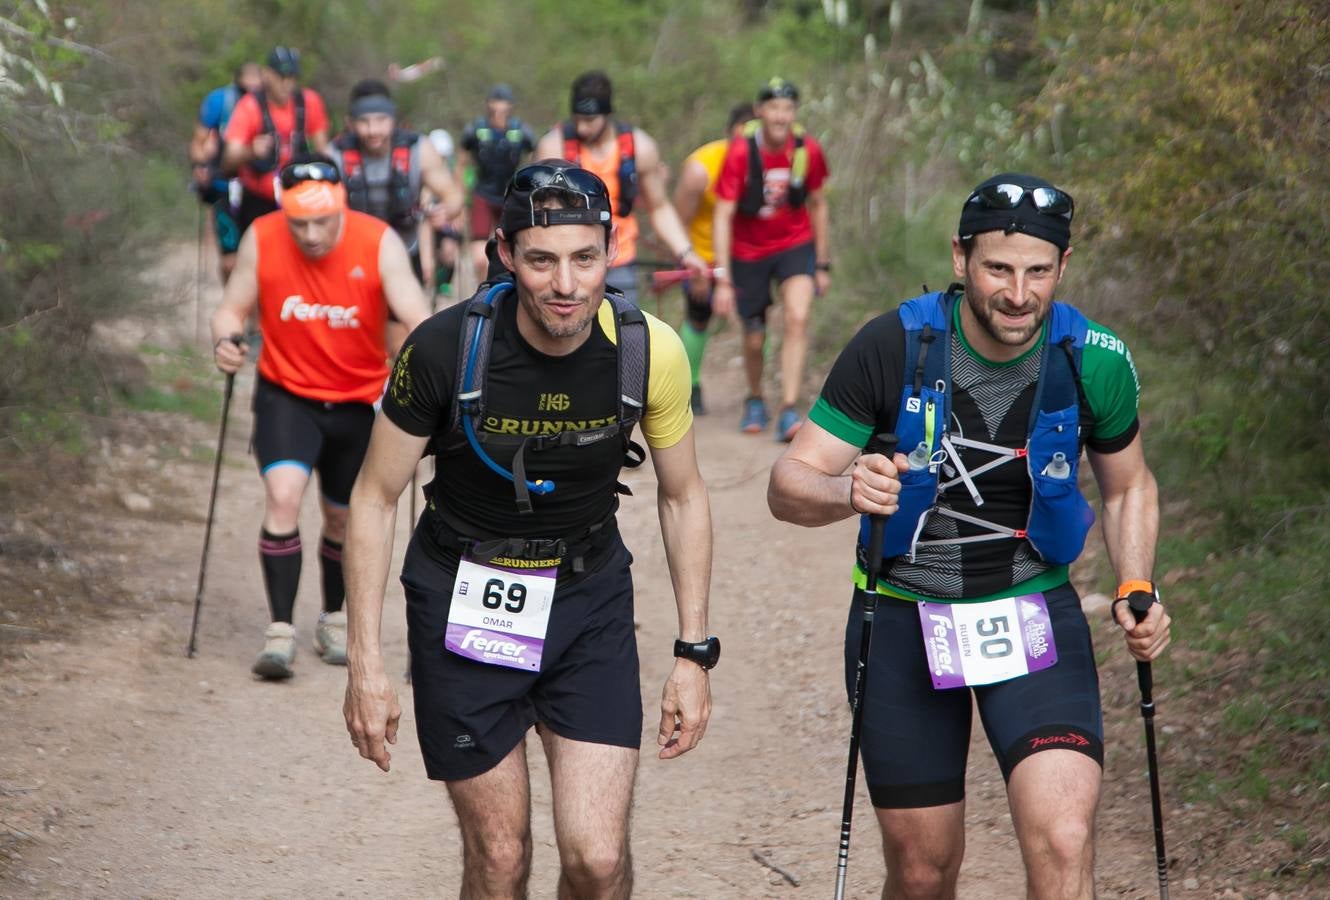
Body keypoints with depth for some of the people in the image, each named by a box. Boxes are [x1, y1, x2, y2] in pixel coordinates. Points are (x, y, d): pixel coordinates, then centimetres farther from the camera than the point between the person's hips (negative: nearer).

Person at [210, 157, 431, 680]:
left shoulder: (379, 244, -17)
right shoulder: (261, 240, -14)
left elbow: (416, 318, -22)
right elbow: (233, 308, -5)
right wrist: (225, 339, -27)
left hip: (359, 401, 1)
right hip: (287, 395, -1)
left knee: (343, 518, 14)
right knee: (282, 495, -23)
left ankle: (333, 621, 39)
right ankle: (280, 632, -19)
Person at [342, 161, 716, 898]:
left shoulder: (649, 350, -16)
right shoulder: (445, 347, -21)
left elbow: (681, 496, 1)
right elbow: (374, 498, -9)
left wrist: (694, 652, 0)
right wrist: (364, 664, -11)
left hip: (589, 597, 1)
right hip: (464, 603, -1)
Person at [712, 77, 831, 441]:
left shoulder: (808, 150, -13)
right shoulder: (741, 152, -21)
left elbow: (817, 205, 3)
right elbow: (723, 216, -20)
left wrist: (823, 265, 7)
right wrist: (723, 280, -24)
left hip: (796, 244, 1)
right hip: (749, 251, -1)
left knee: (797, 319, -22)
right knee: (754, 340, 7)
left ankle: (789, 412, -20)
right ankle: (755, 401, 37)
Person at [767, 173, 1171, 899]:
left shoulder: (1095, 362, -10)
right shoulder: (893, 347, -15)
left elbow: (1128, 486, 10)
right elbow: (788, 485, -13)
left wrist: (1135, 589, -6)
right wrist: (846, 493, -35)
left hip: (1035, 615, 0)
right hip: (904, 616, 0)